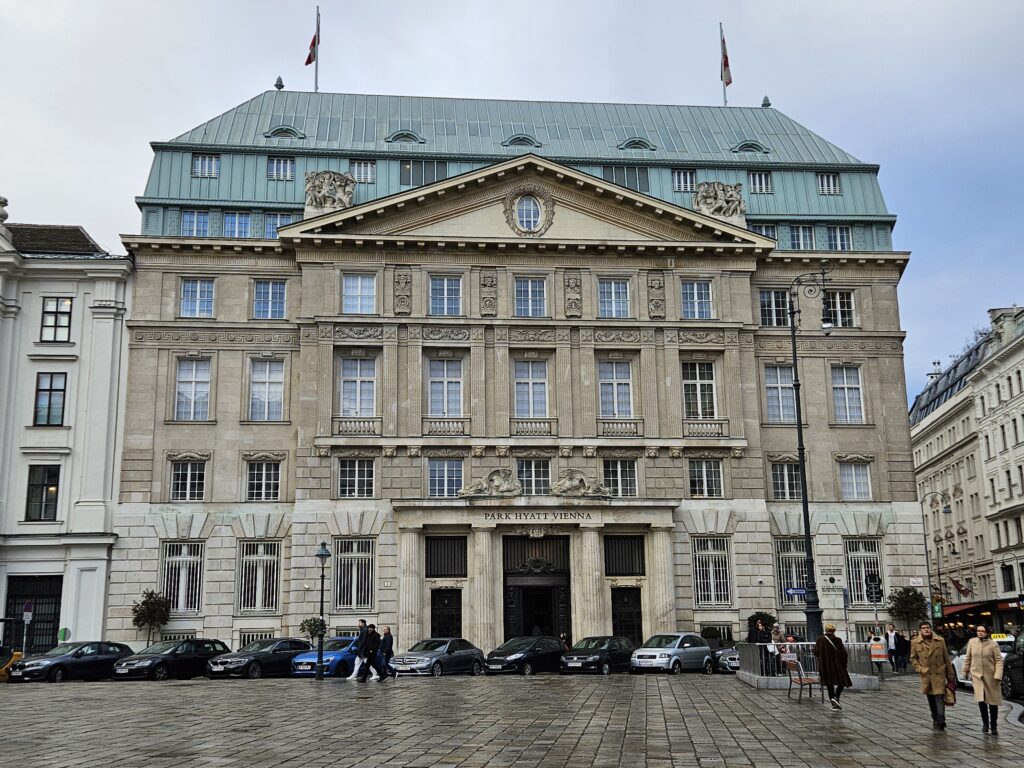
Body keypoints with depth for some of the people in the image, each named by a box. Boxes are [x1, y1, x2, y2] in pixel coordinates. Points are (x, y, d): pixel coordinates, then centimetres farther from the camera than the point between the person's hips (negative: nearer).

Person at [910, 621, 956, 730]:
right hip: (926, 675, 2)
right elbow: (913, 658, 10)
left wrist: (950, 676, 5)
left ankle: (940, 720, -16)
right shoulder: (915, 643, 0)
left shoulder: (940, 641, 1)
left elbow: (947, 659, 5)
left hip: (939, 674, -2)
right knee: (931, 699, 11)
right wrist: (919, 669, -7)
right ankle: (935, 719, 24)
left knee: (939, 696, -13)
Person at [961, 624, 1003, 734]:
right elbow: (968, 658, 8)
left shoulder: (993, 644, -7)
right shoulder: (972, 642, 0)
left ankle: (994, 725, 22)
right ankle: (985, 723, 9)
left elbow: (999, 660, -8)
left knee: (993, 702, 6)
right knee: (981, 700, -10)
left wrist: (998, 675, -17)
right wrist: (965, 672, 11)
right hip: (976, 675, 1)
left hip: (990, 676, -1)